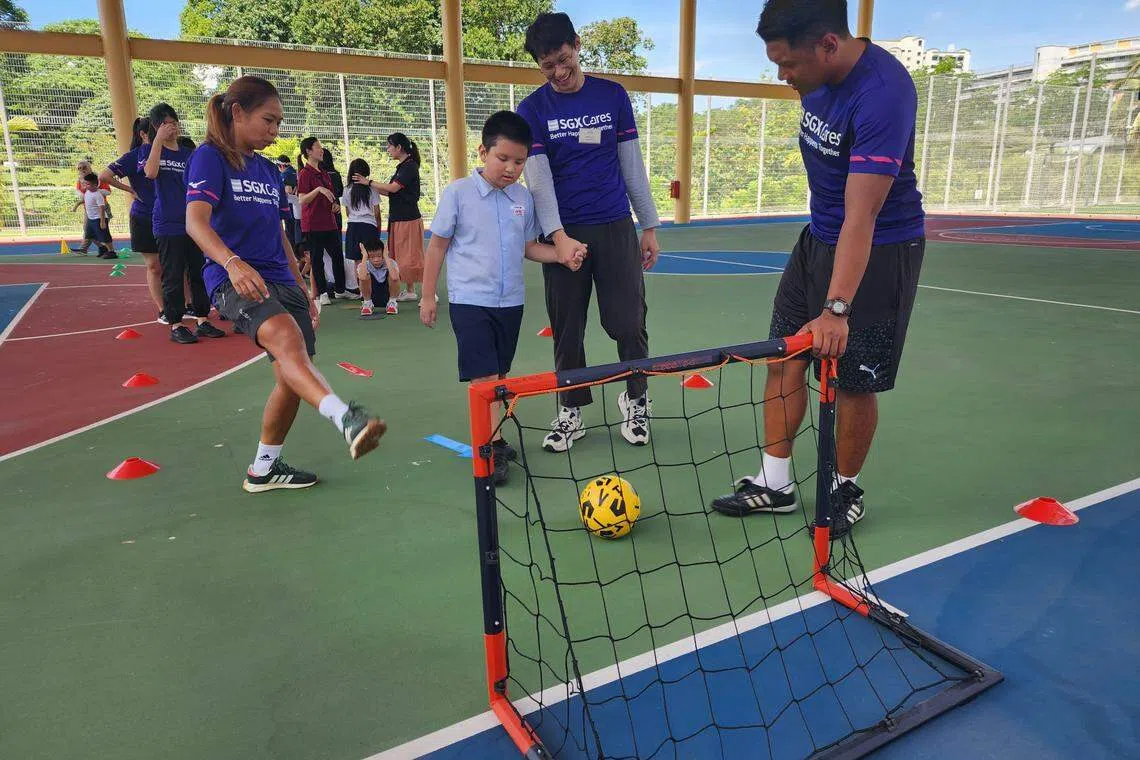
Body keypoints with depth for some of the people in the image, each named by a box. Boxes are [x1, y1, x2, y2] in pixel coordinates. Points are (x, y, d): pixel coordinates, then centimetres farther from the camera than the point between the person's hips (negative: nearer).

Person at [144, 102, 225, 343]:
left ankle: (202, 320, 14)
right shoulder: (153, 151, 3)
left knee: (199, 274, 6)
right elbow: (150, 172, -19)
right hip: (168, 225, -4)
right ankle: (175, 325, 5)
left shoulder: (189, 154, 13)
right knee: (173, 277, -1)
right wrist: (158, 139, -16)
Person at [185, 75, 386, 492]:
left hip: (281, 282, 8)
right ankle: (346, 419, -59)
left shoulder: (269, 171, 19)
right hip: (235, 281, -8)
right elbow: (196, 220, -19)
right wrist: (232, 262, -38)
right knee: (286, 337, -35)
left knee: (293, 377, 4)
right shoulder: (211, 158, -2)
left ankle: (264, 468, 21)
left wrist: (305, 293, 22)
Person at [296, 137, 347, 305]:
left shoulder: (324, 173, 15)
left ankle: (340, 289, 23)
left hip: (329, 222, 8)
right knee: (317, 258, 0)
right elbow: (302, 200, -19)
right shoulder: (305, 174, -10)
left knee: (338, 255, 11)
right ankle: (323, 293, 7)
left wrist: (334, 205, 9)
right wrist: (318, 189, -31)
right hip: (313, 225, -8)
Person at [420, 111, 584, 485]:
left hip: (511, 302, 5)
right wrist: (427, 296, 0)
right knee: (483, 377, -10)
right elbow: (437, 245, -1)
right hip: (470, 301, -5)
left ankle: (490, 438, 26)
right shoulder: (458, 193, -7)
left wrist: (561, 255, -3)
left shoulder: (524, 198, 5)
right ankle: (493, 446, -5)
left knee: (499, 376, 13)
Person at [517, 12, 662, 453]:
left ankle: (635, 400, 22)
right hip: (565, 234, 0)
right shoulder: (532, 110, 1)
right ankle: (572, 412, 20)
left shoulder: (613, 96, 5)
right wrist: (558, 236, -22)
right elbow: (538, 179, -8)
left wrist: (649, 226, 6)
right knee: (567, 330, 5)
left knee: (629, 323, 0)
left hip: (616, 228, 1)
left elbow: (632, 164, 8)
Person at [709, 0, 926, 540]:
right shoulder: (816, 78, -3)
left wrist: (837, 307, -41)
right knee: (784, 360, 7)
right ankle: (775, 484, 19)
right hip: (818, 237, 8)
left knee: (853, 382, 1)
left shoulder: (882, 94, -29)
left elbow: (861, 218, -36)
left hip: (877, 251, -8)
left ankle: (845, 491, 23)